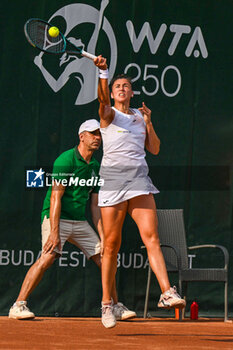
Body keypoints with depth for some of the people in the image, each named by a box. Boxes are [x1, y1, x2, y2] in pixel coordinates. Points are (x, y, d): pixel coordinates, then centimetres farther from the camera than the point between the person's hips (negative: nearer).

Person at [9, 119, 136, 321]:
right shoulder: (66, 160, -12)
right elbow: (56, 197, -17)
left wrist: (102, 237, 6)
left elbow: (95, 206, 14)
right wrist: (54, 232, -24)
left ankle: (115, 307, 19)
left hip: (80, 221, 7)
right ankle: (18, 306, -23)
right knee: (48, 256, -26)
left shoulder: (96, 167, 11)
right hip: (57, 218, -7)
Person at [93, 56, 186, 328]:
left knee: (151, 237, -13)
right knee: (111, 245, -1)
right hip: (113, 178, -3)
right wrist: (103, 72, -34)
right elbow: (102, 99, -18)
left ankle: (167, 293, -25)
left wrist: (148, 122, 5)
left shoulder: (139, 116, 19)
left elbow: (154, 149, 18)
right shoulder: (108, 114, 6)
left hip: (139, 181, 3)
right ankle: (106, 303, 9)